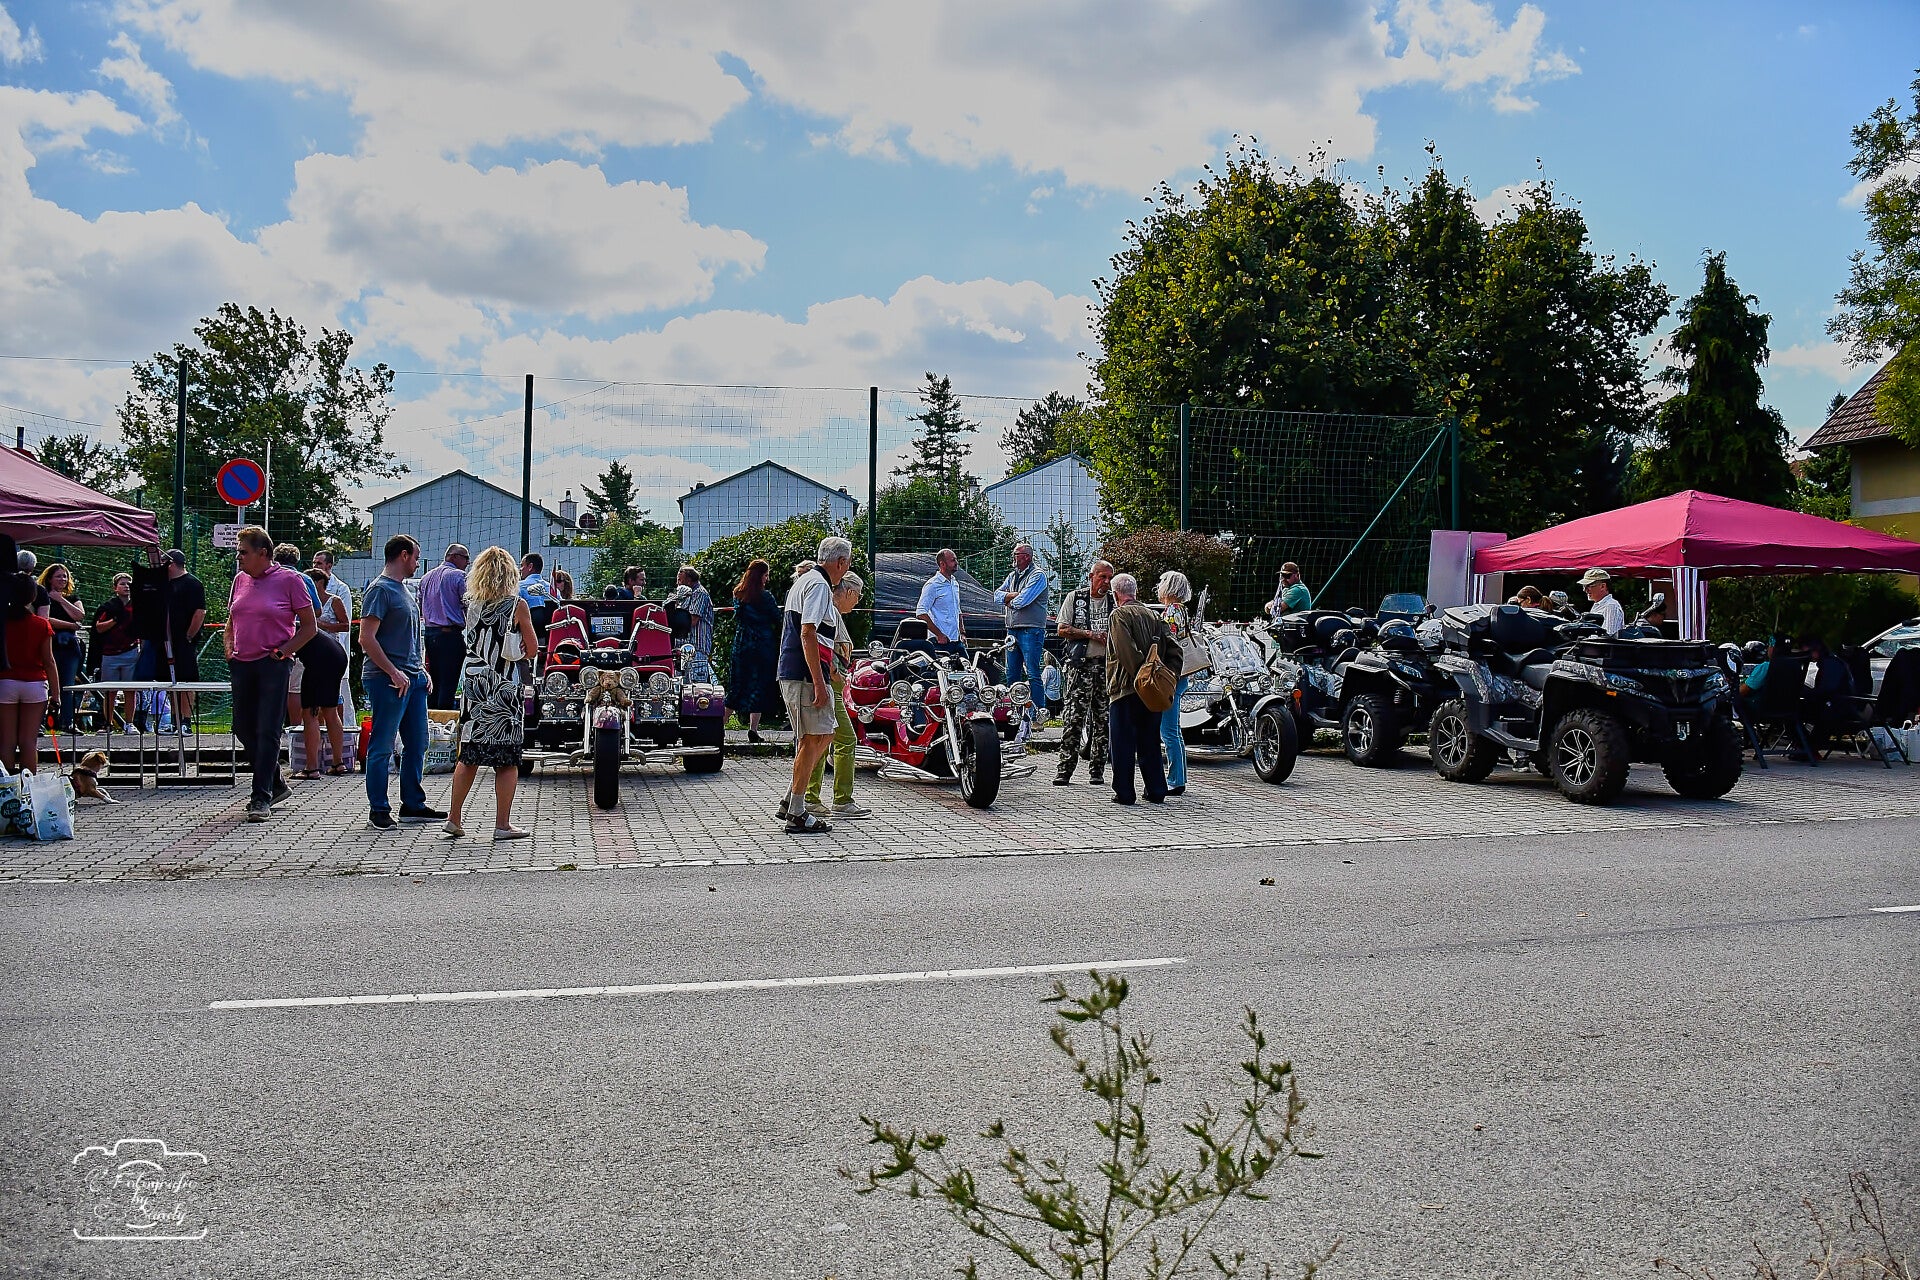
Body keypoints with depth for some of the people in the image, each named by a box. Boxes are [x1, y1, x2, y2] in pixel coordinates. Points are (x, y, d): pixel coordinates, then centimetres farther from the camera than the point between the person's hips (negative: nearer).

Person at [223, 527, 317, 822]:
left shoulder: (289, 579, -4)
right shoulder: (240, 579, 12)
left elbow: (310, 626, -2)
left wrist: (283, 652, -9)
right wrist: (228, 647, 9)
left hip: (273, 665, -6)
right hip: (241, 665, 6)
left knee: (267, 732, -6)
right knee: (243, 729, 9)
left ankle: (262, 797, -1)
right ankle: (276, 785, 25)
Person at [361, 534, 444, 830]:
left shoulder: (402, 589, 18)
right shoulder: (381, 589, -10)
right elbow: (366, 638, -17)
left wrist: (421, 670, 16)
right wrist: (393, 672, -19)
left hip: (412, 678, 9)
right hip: (388, 680, -9)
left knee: (417, 744, 12)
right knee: (382, 747, -2)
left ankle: (413, 804, 21)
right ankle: (378, 810, 5)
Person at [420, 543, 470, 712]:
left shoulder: (427, 577, 16)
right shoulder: (459, 576, -8)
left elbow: (420, 608, 20)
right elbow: (468, 606, -11)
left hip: (429, 633, 8)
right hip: (450, 634, -8)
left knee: (434, 681, 13)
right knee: (449, 682, -6)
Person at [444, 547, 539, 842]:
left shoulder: (472, 605, 5)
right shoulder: (517, 605, -6)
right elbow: (531, 649, 2)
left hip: (473, 683, 4)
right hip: (505, 687, -4)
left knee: (468, 754, 12)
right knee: (507, 759, 3)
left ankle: (454, 819, 15)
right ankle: (503, 825, 5)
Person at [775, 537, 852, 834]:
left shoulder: (803, 581, 20)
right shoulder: (819, 585, -12)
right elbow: (808, 634, -21)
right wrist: (819, 683, -22)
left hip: (792, 674, 10)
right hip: (806, 676, -10)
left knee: (825, 735, 16)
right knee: (813, 740, -5)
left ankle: (790, 802, 18)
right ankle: (797, 815, 0)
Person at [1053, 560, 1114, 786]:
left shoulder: (1115, 602, 13)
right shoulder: (1075, 597, 6)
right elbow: (1062, 629, 0)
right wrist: (1091, 634, -9)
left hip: (1107, 665, 3)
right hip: (1080, 665, -3)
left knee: (1103, 720, 3)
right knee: (1073, 718, -9)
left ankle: (1097, 770, 10)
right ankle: (1065, 769, -6)